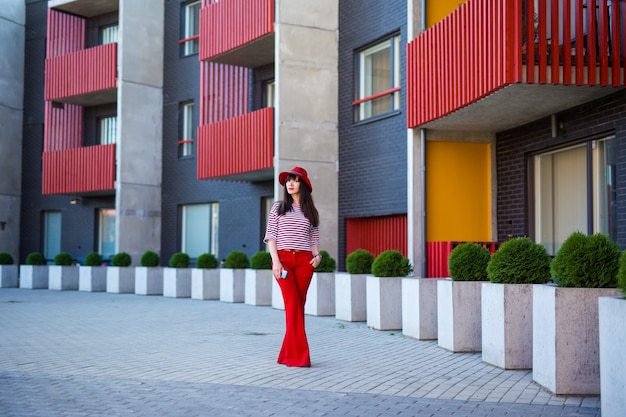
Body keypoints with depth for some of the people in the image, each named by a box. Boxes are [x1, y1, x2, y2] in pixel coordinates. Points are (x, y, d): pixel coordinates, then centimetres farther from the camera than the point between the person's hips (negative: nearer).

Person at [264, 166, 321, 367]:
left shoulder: (310, 211, 15)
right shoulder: (278, 207, 10)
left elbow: (314, 238, 15)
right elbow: (271, 236, 4)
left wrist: (317, 255, -4)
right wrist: (276, 260, -8)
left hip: (304, 261, 2)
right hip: (283, 259, -2)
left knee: (299, 306, 1)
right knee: (293, 304, -12)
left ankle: (288, 354, 11)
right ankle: (299, 356, -11)